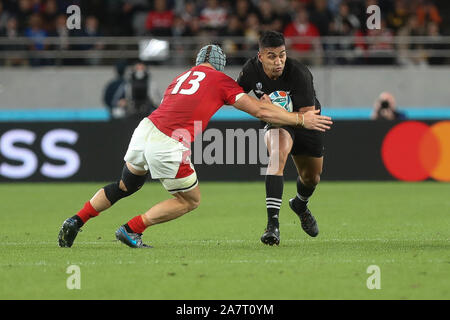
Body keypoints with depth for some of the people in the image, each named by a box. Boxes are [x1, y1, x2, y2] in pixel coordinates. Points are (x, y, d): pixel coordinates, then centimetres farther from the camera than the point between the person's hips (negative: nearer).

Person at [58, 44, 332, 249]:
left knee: (126, 186, 32)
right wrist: (302, 120, 12)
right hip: (168, 147, -6)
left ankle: (76, 221, 27)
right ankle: (132, 230, 13)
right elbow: (260, 111, 4)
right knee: (191, 201, 16)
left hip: (145, 129, 6)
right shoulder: (221, 81, 8)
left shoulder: (182, 77, 25)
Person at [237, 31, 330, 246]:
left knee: (311, 177, 14)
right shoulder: (252, 69, -23)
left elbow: (308, 115, -32)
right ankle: (272, 224, -38)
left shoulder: (299, 74, -33)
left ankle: (300, 204, 53)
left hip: (304, 122, 0)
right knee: (278, 155, -32)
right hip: (277, 123, 0)